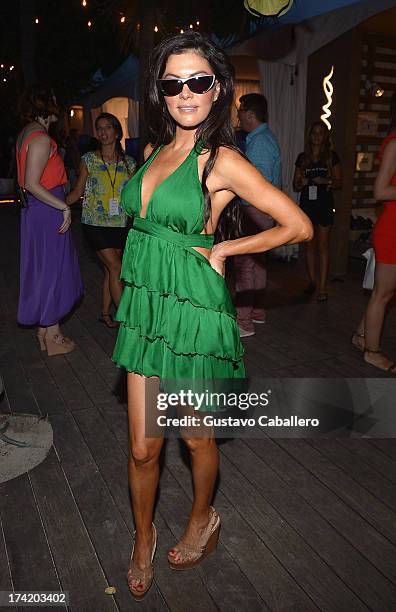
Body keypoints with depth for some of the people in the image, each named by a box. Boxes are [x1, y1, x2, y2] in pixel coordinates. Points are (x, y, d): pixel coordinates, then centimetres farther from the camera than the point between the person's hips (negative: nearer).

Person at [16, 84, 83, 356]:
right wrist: (64, 207, -20)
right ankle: (53, 338, 11)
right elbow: (32, 184, -23)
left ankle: (44, 330, 28)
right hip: (48, 212, -10)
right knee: (52, 270, 0)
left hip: (35, 209, 10)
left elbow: (27, 181, 15)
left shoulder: (26, 133, 12)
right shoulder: (41, 138, -17)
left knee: (43, 269, 16)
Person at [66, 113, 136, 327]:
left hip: (119, 224, 3)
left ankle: (105, 313, 23)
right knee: (116, 268, -6)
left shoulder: (128, 162, 6)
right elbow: (78, 191, 2)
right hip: (95, 223, -3)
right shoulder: (89, 159, 0)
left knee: (110, 269, 9)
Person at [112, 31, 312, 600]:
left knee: (196, 437, 16)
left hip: (195, 312, -5)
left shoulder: (223, 161, -11)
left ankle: (203, 517, 46)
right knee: (143, 447, 12)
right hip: (145, 306, 5)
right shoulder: (154, 151, 9)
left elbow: (299, 226, -12)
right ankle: (143, 538, 38)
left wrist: (222, 249, -8)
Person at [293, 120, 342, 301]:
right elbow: (295, 185, 14)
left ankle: (322, 287, -4)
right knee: (309, 245, 8)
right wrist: (302, 183, -9)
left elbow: (339, 182, 4)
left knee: (322, 246, -5)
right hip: (306, 205, 3)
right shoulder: (302, 157, 10)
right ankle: (312, 281, 19)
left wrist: (326, 181, -15)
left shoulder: (332, 156, 4)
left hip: (324, 205, -3)